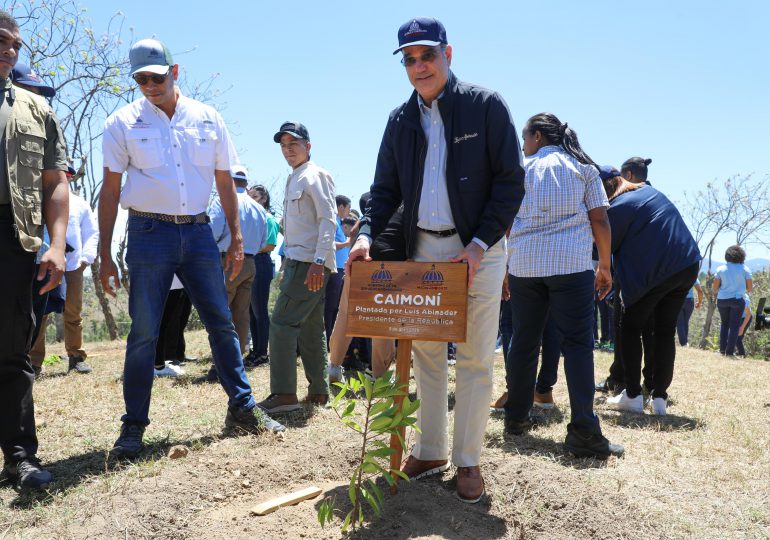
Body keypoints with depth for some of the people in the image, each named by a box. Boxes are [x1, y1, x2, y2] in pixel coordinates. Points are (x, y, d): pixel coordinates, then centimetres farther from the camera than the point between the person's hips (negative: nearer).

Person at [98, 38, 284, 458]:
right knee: (143, 332, -1)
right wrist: (104, 254, -2)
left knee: (221, 322, 4)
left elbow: (225, 182, 11)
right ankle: (134, 425, 11)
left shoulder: (207, 119, 7)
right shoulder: (123, 123, 2)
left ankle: (242, 408, 15)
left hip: (197, 233, 2)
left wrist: (236, 238, 7)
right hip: (149, 234, -2)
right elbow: (110, 190, 2)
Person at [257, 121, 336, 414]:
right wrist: (288, 268, 20)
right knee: (310, 329, 11)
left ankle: (283, 394, -8)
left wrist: (318, 262, -23)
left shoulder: (314, 176, -7)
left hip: (309, 263, -10)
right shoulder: (294, 180, 21)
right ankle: (318, 392, 17)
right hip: (299, 262, 10)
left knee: (282, 323, -12)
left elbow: (328, 220, -16)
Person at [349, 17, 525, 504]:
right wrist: (368, 233, -8)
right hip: (422, 248, 4)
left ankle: (468, 461, 12)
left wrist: (480, 243, -16)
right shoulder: (401, 120, 9)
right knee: (426, 352, 9)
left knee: (475, 358, 0)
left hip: (477, 249, -4)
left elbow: (511, 181, -7)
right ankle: (431, 451, 22)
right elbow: (386, 189, 10)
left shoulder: (486, 106, -4)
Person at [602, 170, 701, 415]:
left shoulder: (618, 206, -9)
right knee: (666, 331, 12)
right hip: (688, 266, 7)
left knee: (631, 328, 8)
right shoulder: (649, 190, 17)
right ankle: (659, 397, 11)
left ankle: (633, 396, 7)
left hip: (655, 272, -7)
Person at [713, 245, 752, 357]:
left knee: (724, 324, 18)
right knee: (734, 326, 6)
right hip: (737, 299, -2)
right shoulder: (745, 269, -3)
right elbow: (749, 288, 0)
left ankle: (722, 348, 14)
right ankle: (730, 351, 3)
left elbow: (714, 288, -1)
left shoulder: (721, 269, -1)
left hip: (722, 300, 2)